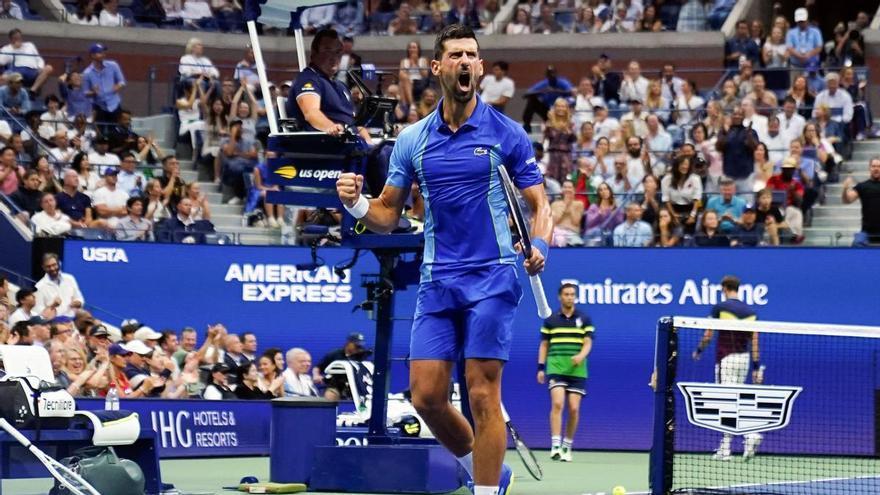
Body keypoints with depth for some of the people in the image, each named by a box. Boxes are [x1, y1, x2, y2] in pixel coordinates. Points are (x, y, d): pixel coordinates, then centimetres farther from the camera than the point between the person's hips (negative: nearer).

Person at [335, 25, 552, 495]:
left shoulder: (507, 134, 1)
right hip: (437, 280, 4)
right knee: (426, 395, -1)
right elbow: (388, 214, 12)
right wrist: (357, 204, -10)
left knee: (482, 395, -8)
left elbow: (539, 204, 3)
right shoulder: (412, 139, 9)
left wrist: (539, 247, -18)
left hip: (491, 278, -4)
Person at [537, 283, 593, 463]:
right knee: (557, 403, -17)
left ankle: (567, 447, 12)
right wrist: (541, 367, 5)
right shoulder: (550, 320, 9)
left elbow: (588, 342, 0)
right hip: (555, 367, -1)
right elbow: (544, 345, 13)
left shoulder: (584, 319, 7)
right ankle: (555, 446, -20)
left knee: (574, 409, -2)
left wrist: (581, 356, -20)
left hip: (577, 370, 1)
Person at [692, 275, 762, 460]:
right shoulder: (750, 311, 6)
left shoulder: (720, 308, -7)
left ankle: (751, 434, -27)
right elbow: (754, 341, 5)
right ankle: (725, 447, 13)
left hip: (726, 359, -6)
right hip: (744, 359, 6)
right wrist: (756, 367, 7)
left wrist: (699, 350, 17)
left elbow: (709, 334, -1)